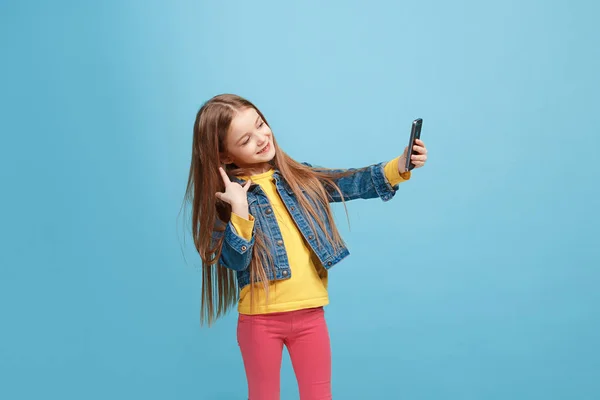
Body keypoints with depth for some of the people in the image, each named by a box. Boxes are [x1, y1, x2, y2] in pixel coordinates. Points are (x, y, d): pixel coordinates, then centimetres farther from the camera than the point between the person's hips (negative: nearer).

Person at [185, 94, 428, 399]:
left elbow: (351, 183, 1)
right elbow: (236, 262, -15)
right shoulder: (224, 197, -7)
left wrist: (399, 167, -12)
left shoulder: (298, 175, 4)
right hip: (260, 319, -3)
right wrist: (240, 210, -27)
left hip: (309, 314, 3)